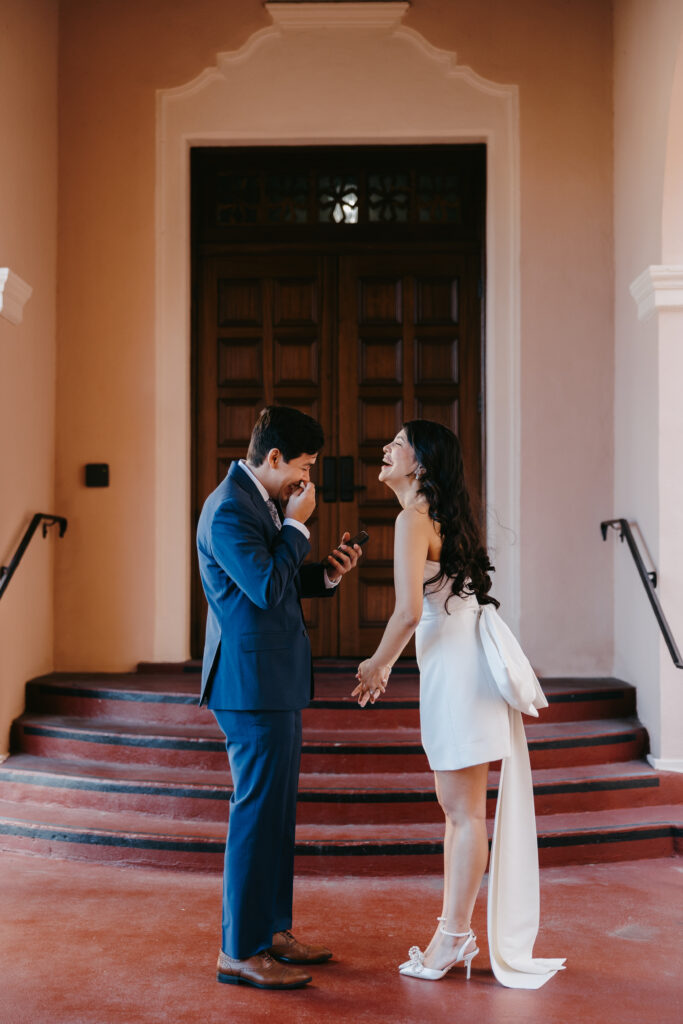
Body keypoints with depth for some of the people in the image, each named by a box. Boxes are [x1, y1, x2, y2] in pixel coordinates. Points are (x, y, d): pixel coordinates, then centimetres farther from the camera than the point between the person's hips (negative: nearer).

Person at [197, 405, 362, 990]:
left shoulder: (261, 501, 14)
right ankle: (240, 952, 5)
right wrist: (297, 525, -16)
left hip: (275, 683, 10)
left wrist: (328, 575, 6)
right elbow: (266, 589, -24)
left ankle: (271, 930, 27)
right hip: (254, 684, -10)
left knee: (277, 811, 16)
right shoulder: (229, 510, -17)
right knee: (258, 813, -5)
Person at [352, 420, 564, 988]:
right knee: (455, 807, 15)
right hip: (454, 668, 10)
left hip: (456, 671, -10)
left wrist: (376, 664, -4)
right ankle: (455, 932, 24)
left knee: (465, 812, -1)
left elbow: (408, 611, -20)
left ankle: (454, 937, 8)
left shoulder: (414, 520, -14)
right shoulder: (444, 516, 16)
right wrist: (389, 663, 24)